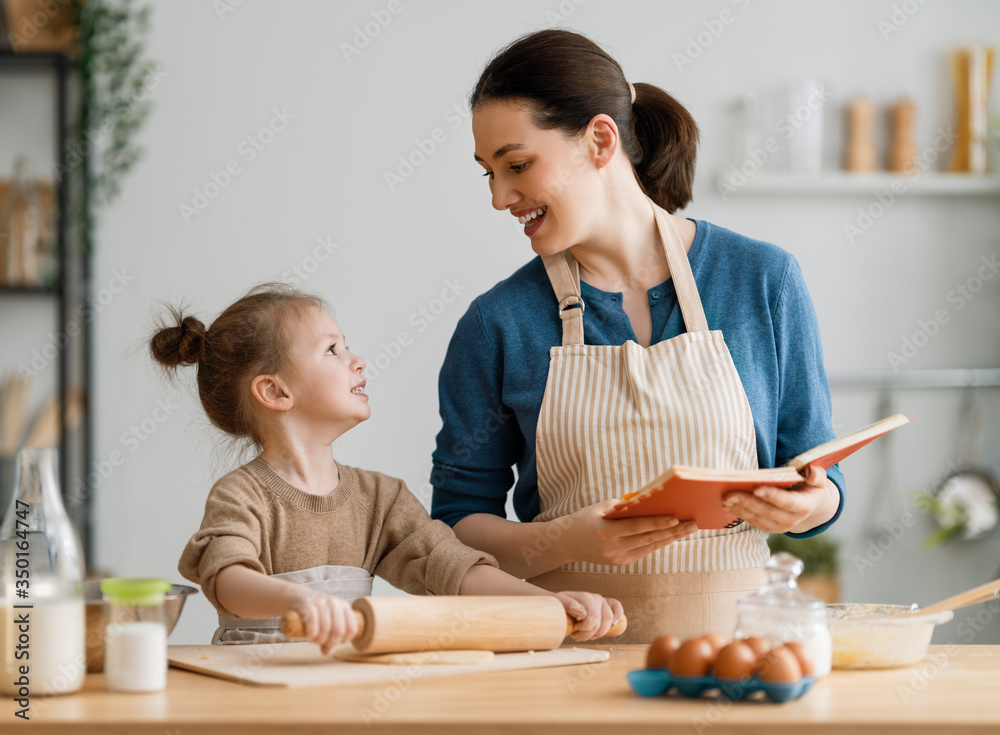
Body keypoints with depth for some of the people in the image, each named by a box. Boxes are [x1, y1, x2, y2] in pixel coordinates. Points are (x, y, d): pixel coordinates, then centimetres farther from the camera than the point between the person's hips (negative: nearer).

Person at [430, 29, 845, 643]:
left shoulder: (765, 281, 4)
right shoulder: (498, 324, 3)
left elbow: (821, 483, 11)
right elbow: (458, 522, 5)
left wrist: (805, 506, -12)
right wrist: (565, 541, -14)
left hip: (725, 635, 1)